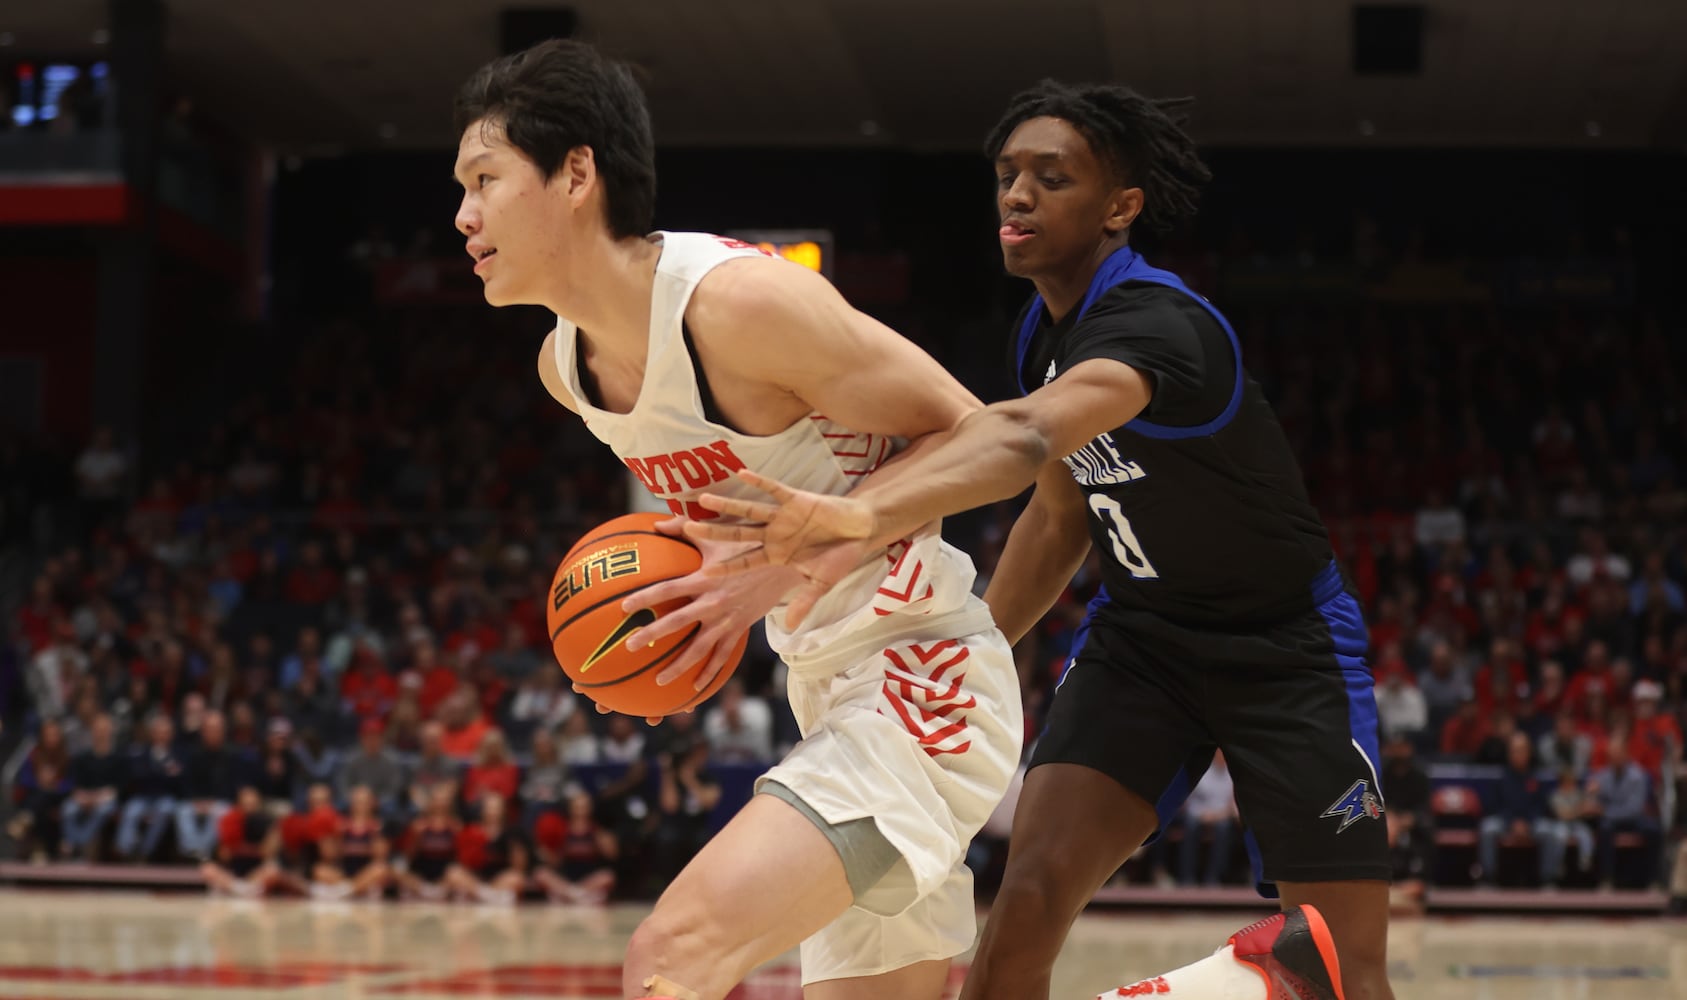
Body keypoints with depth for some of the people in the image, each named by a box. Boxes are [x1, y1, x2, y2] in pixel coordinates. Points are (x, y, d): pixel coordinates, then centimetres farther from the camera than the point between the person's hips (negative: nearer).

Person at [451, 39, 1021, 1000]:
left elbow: (967, 436, -15)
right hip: (832, 695, 9)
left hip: (925, 681, -9)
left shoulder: (740, 299, -20)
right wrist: (695, 581, 2)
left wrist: (790, 564, -22)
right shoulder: (564, 363, 6)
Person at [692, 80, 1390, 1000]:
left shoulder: (1158, 323, -29)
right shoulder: (1043, 333, -2)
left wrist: (866, 515, -66)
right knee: (1027, 900, -13)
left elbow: (1028, 437, -50)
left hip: (1283, 647, -6)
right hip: (1142, 633, 6)